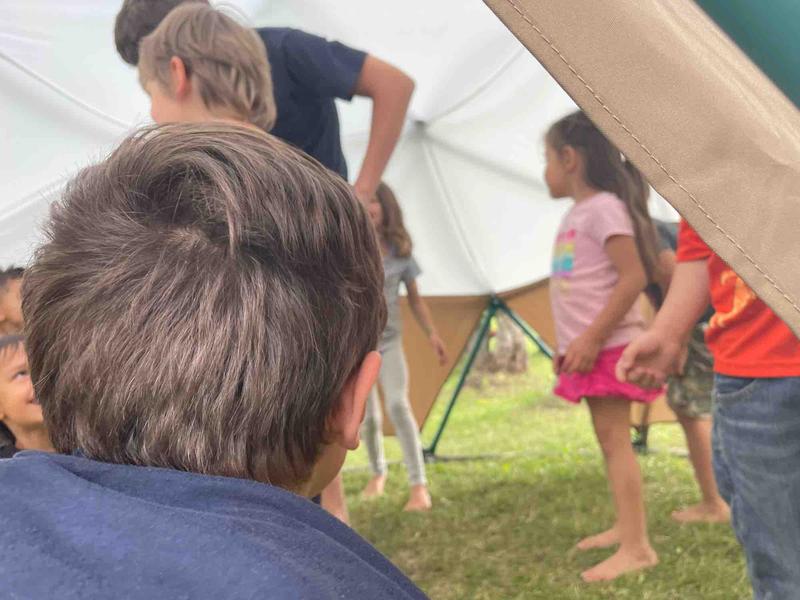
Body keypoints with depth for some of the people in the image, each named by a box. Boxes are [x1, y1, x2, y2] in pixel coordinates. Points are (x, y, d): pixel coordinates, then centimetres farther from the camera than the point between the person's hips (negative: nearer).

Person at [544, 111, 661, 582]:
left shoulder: (603, 207, -13)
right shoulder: (578, 212, 15)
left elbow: (634, 277, -21)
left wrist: (592, 339, -22)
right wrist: (571, 343, 17)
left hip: (608, 347, -9)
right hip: (588, 348, 9)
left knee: (615, 438, -11)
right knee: (609, 439, 13)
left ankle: (637, 548, -10)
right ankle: (627, 528, 23)